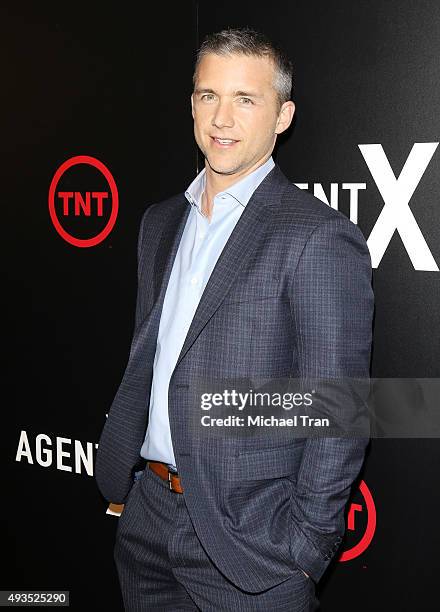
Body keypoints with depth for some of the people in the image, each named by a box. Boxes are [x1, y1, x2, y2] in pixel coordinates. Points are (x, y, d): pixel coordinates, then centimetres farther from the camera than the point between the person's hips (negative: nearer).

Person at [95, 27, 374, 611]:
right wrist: (120, 481, 11)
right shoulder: (162, 221, 10)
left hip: (250, 539, -6)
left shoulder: (320, 237, -13)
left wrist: (304, 548, -12)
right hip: (147, 520, 6)